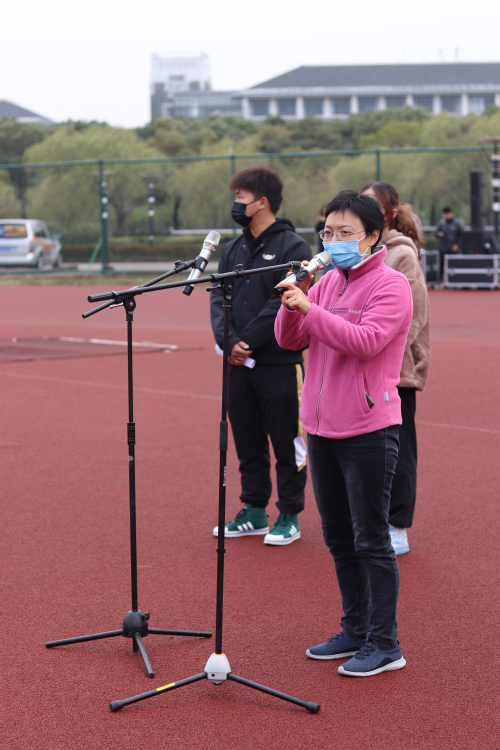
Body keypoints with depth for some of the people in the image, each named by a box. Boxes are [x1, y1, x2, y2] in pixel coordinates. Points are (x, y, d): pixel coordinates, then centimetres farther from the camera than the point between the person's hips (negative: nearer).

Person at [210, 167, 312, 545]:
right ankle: (254, 511, 23)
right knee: (247, 442, 13)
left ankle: (290, 516, 10)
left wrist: (248, 341, -17)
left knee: (286, 442, 1)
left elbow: (286, 304, -16)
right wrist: (228, 341, -10)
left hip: (280, 362, -6)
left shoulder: (293, 246, -7)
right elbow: (218, 298, 7)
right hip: (238, 364, 7)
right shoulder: (233, 249, 14)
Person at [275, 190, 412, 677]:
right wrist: (292, 303, -11)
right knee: (339, 539, 15)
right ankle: (355, 631, 27)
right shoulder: (326, 282, 12)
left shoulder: (390, 286, -9)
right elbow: (289, 340, 8)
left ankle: (384, 644, 5)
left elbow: (365, 341, -23)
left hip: (368, 431, -7)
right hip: (322, 430, 7)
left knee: (370, 540, -3)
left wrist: (309, 310, -27)